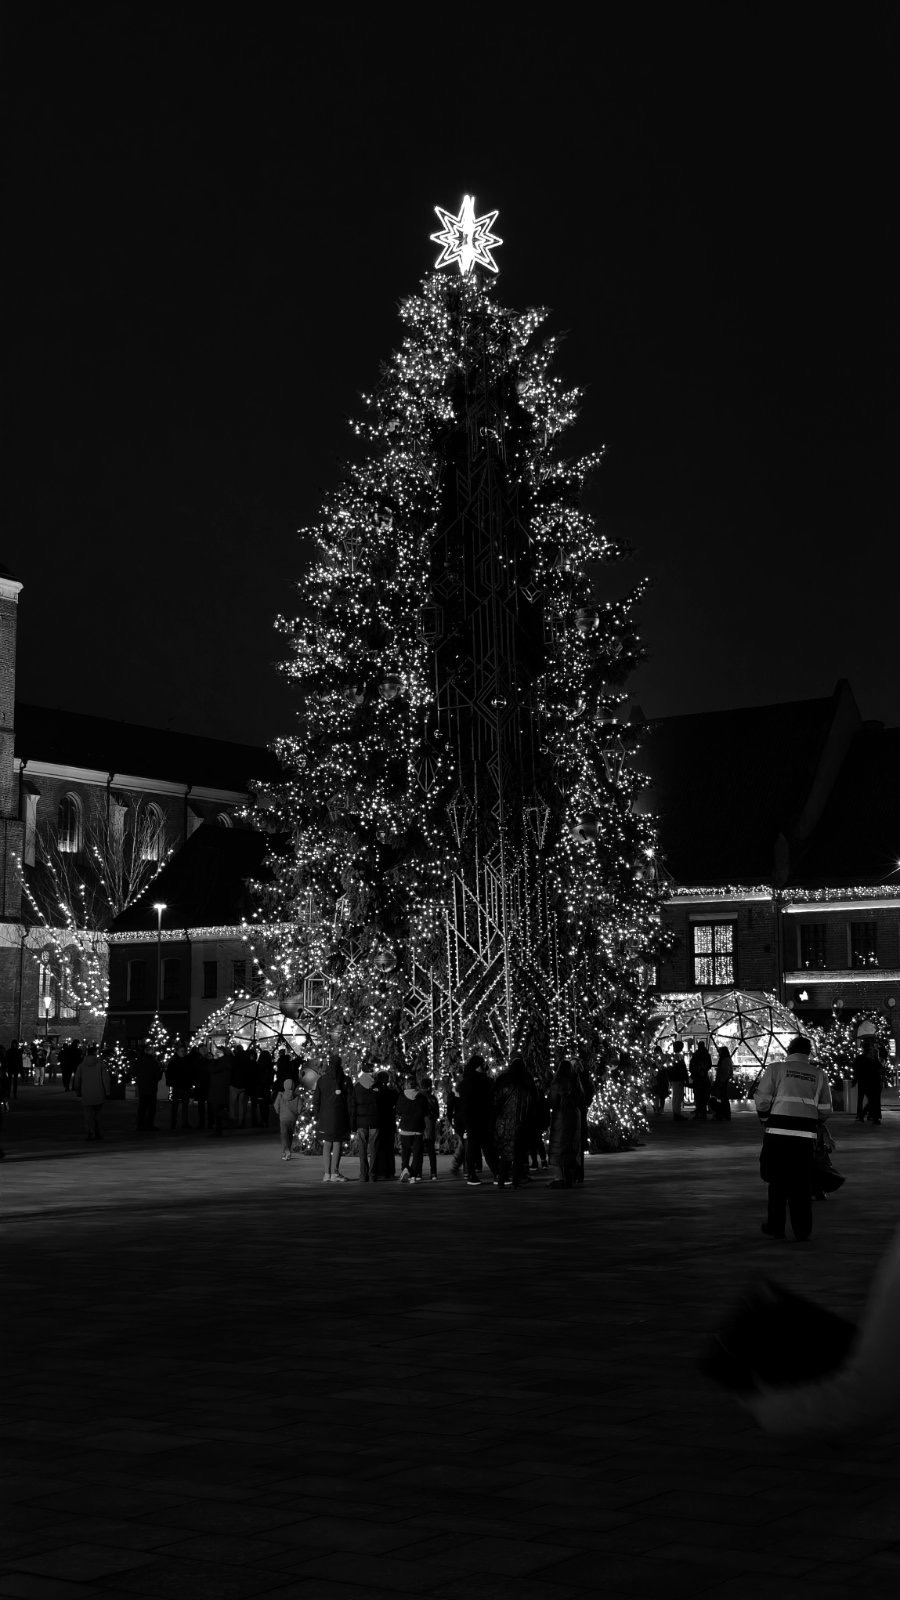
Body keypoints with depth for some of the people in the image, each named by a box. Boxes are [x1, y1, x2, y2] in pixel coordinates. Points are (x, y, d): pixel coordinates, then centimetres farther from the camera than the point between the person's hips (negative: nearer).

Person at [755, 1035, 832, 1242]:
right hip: (806, 1136, 2)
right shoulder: (819, 1075, 10)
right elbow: (825, 1111, 11)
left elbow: (762, 1101, -1)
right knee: (802, 1183, 9)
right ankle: (802, 1230, 12)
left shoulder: (775, 1068, 2)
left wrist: (765, 1120, 17)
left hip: (778, 1133, -2)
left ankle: (775, 1227, 13)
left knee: (778, 1180, 9)